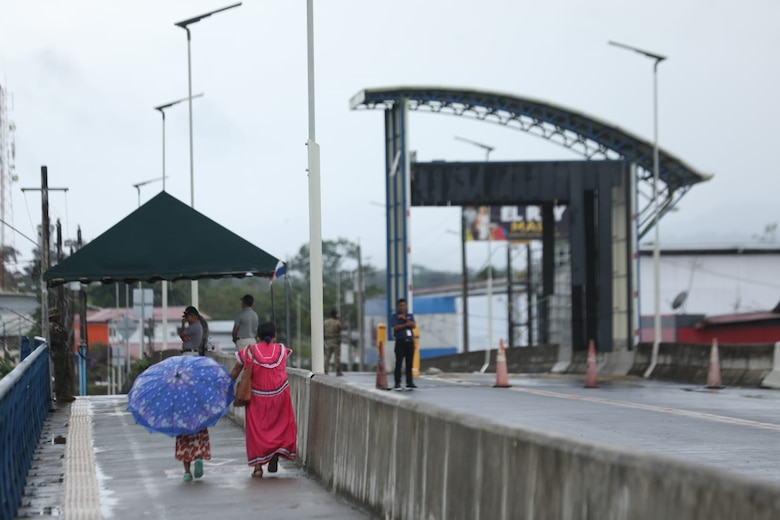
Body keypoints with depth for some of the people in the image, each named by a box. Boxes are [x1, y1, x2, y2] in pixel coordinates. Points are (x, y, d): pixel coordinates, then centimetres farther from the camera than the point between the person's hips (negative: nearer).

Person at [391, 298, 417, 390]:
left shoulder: (410, 316, 16)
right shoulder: (395, 316, 5)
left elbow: (413, 325, -1)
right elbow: (395, 327, -10)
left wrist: (404, 319, -9)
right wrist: (406, 324, -7)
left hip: (410, 341, 4)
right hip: (400, 342, -4)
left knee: (409, 363, 3)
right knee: (399, 363, -7)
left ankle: (409, 382, 7)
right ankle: (397, 383, -7)